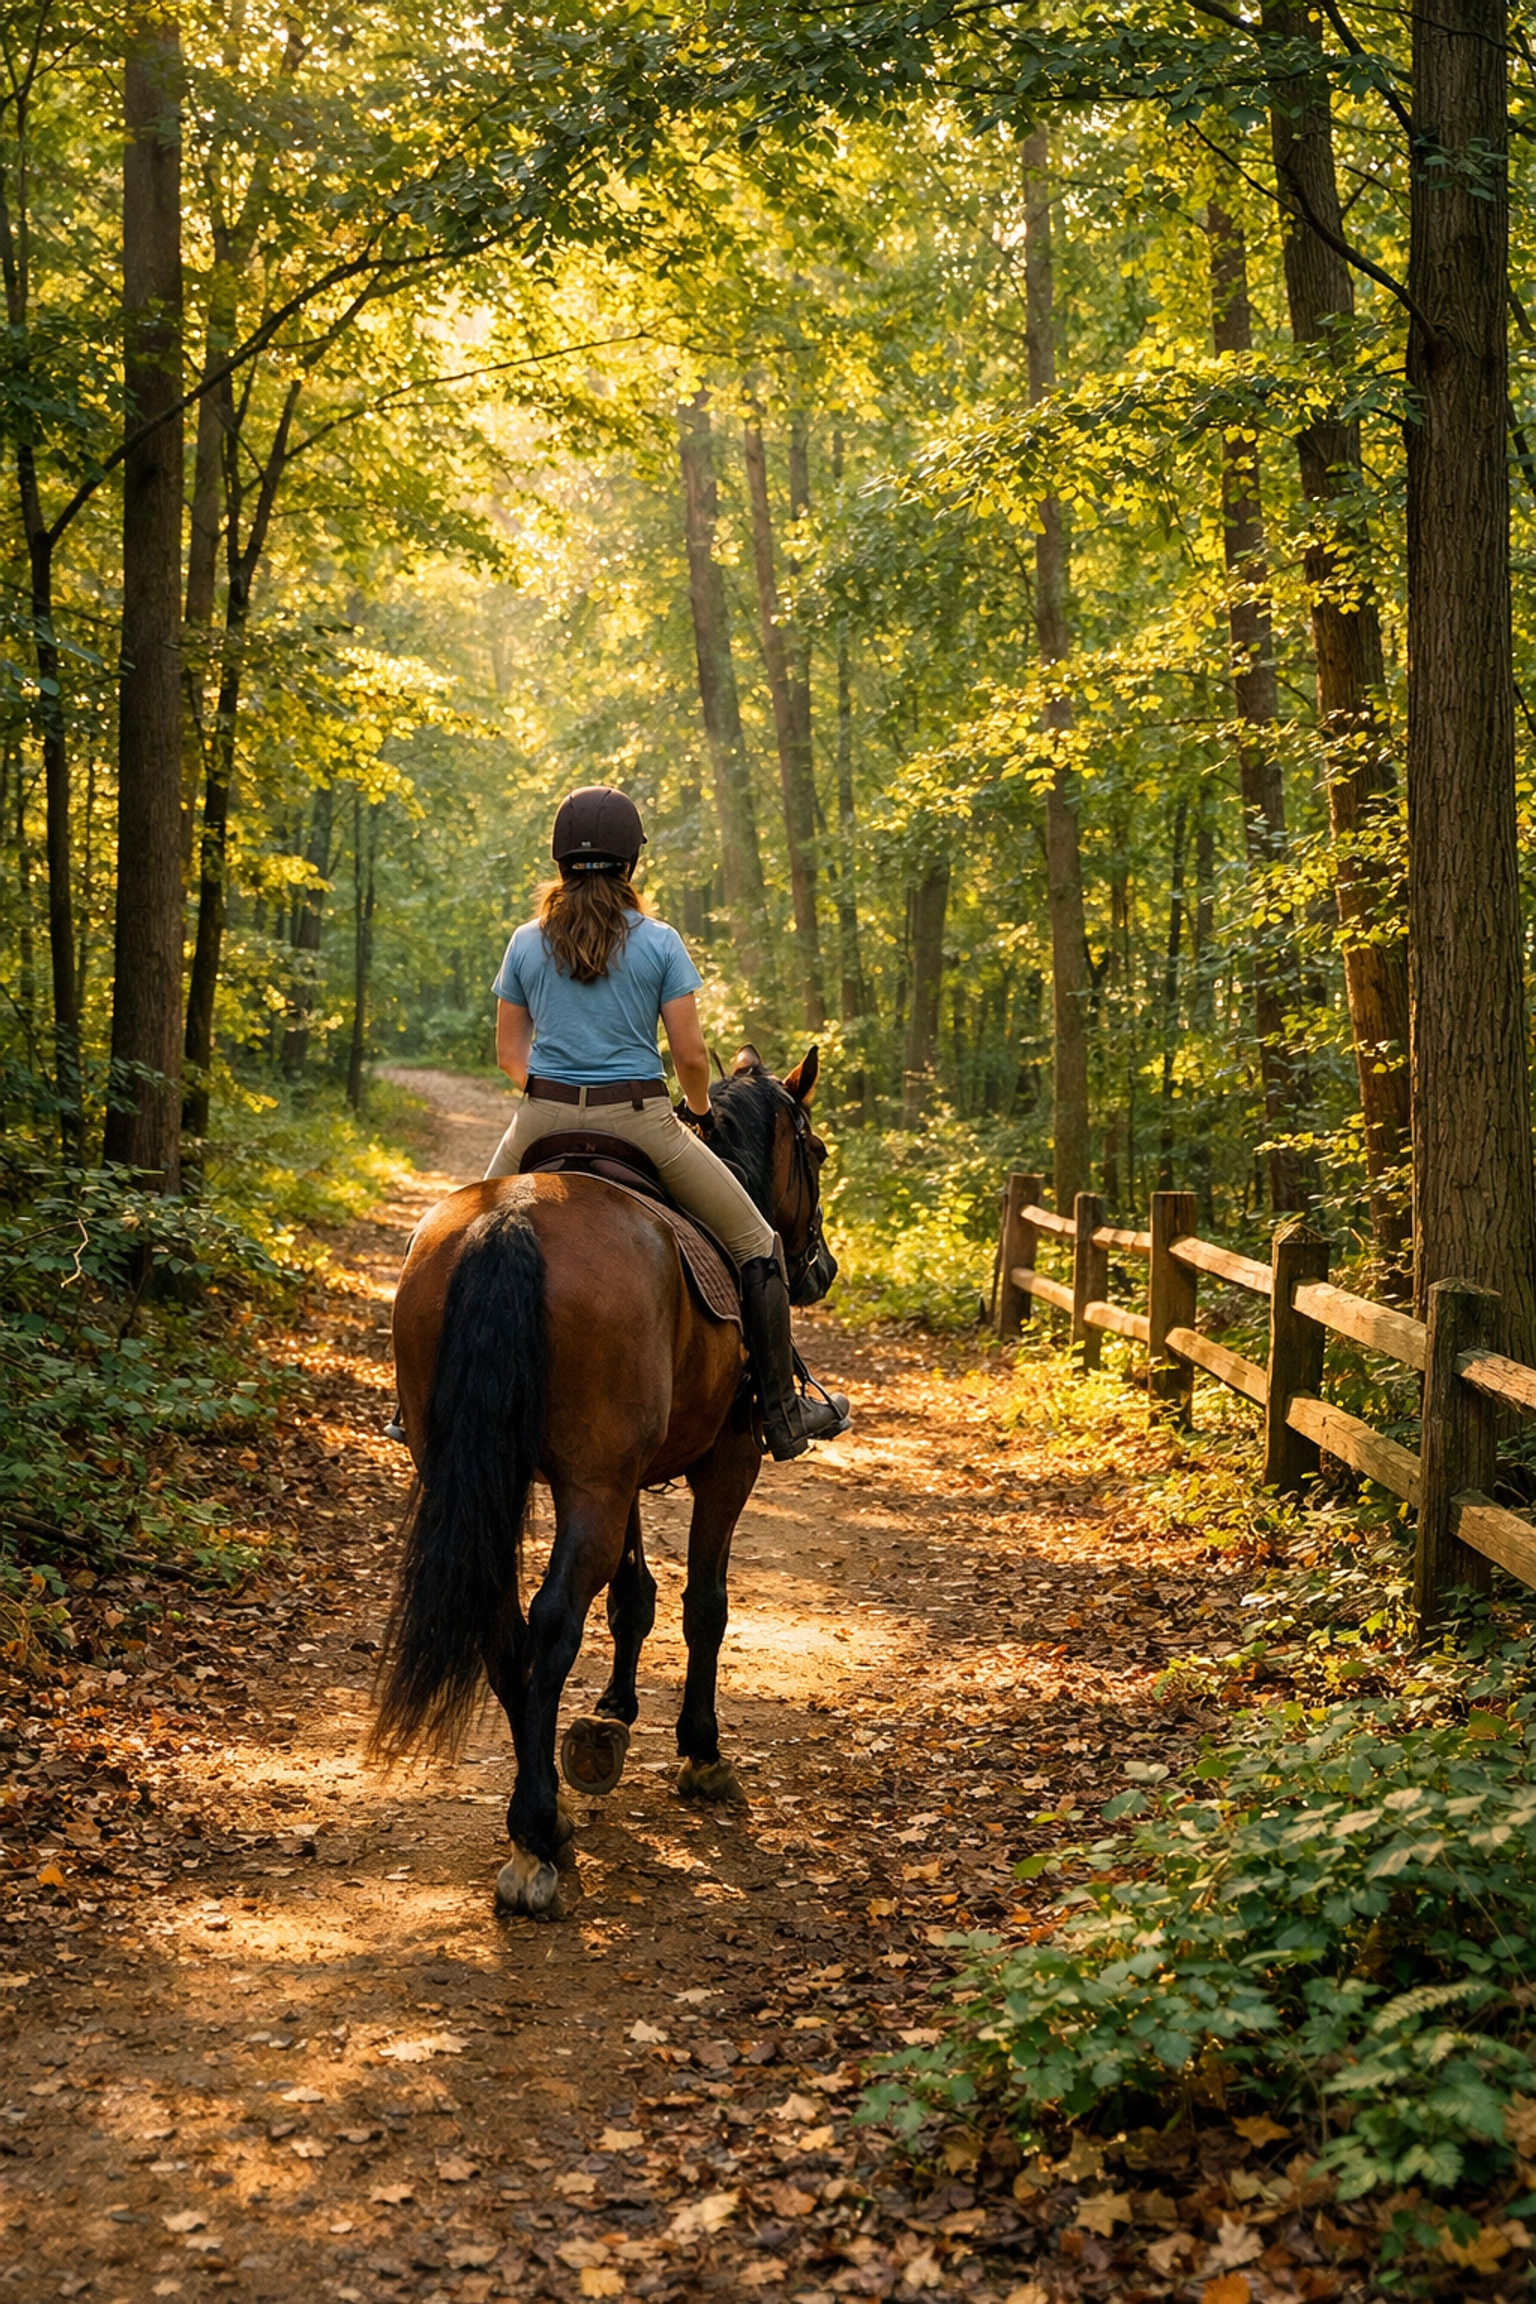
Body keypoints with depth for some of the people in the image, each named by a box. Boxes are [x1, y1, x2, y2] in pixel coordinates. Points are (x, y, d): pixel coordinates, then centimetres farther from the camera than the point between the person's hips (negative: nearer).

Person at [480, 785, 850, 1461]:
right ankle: (782, 1415, 13)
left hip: (543, 1124, 3)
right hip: (638, 1122, -3)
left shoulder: (527, 943, 3)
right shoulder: (660, 943, -4)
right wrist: (701, 1111, 15)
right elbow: (691, 1056, -5)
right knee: (757, 1245, 12)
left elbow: (509, 1052, 8)